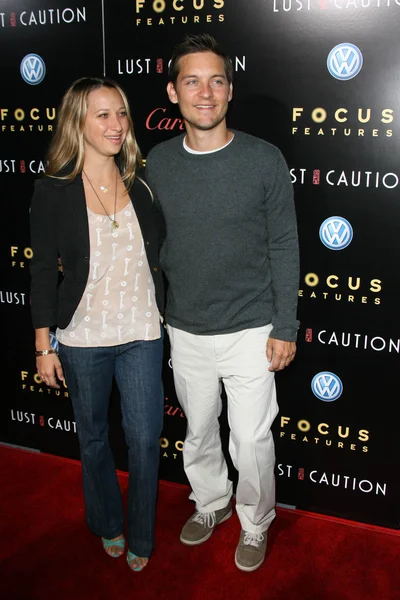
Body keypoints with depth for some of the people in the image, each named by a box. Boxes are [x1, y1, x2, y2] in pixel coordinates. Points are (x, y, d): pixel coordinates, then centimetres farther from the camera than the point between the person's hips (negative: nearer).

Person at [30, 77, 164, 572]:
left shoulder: (140, 184, 0)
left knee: (144, 439, 7)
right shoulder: (53, 190, -8)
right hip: (82, 339, -1)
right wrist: (43, 347, -4)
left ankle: (140, 539, 30)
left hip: (141, 335, 2)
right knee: (93, 438, 16)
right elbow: (44, 270, -5)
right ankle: (107, 525, 42)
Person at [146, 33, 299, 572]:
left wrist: (285, 328, -7)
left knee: (252, 440, 8)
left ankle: (255, 524, 35)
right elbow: (153, 245, 8)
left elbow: (284, 248, -6)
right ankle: (212, 504, 47)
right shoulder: (158, 164, -2)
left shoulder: (265, 160, -10)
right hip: (185, 332, 3)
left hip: (251, 331, -3)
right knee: (198, 432, 20)